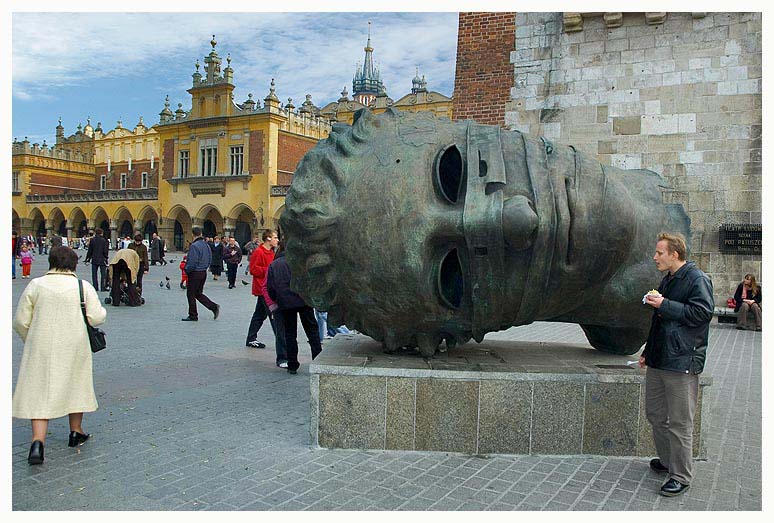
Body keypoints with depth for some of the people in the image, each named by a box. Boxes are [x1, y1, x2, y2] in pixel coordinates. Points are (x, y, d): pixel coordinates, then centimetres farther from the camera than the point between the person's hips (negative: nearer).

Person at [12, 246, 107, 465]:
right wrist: (101, 310, 13)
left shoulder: (35, 285, -1)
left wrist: (31, 341, 17)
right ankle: (76, 432, 29)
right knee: (76, 383, 18)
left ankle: (38, 441, -9)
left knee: (40, 390, 4)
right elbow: (97, 318, -9)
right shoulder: (83, 286, -4)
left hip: (42, 347, 0)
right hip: (74, 346, 0)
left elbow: (21, 321, 1)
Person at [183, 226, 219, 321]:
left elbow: (192, 262, -21)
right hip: (204, 273, 8)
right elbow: (210, 261, 11)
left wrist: (187, 270, -6)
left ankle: (193, 316, 12)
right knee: (199, 293, 18)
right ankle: (214, 307, 6)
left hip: (195, 273, -8)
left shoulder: (194, 246, -18)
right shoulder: (206, 245, 7)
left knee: (190, 294, 6)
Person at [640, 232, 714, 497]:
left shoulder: (697, 279, -10)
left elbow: (702, 313, -21)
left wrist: (665, 305, -17)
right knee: (656, 415, 17)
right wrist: (648, 352, 24)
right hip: (658, 362, 9)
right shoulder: (667, 280, 17)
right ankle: (667, 461, 33)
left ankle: (681, 476, 9)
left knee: (679, 423, -2)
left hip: (681, 364, -9)